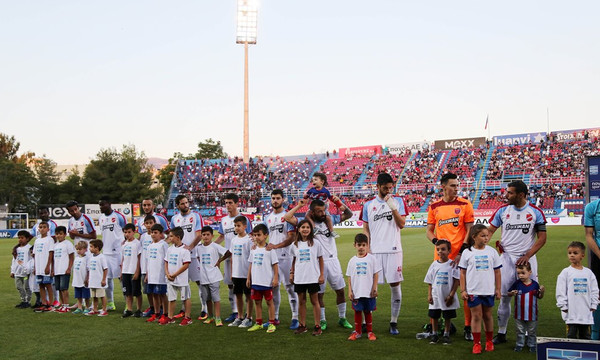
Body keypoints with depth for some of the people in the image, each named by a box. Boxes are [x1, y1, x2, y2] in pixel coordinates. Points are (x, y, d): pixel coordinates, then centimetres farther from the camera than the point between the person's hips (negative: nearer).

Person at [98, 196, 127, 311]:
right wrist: (101, 246, 17)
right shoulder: (101, 218, 13)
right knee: (107, 278, 8)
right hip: (105, 252, 6)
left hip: (118, 251, -6)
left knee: (122, 277, -3)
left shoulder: (118, 216, -7)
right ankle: (110, 303, 17)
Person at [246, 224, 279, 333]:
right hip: (255, 281, 6)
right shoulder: (253, 249, 9)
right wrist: (248, 278, 14)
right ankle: (258, 323, 22)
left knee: (269, 301, 3)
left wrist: (275, 278, -11)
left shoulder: (269, 249, -8)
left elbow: (275, 265, -6)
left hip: (267, 282, -5)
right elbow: (251, 264, 15)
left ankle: (272, 323, 10)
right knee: (257, 302, 11)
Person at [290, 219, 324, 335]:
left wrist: (322, 275, -1)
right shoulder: (295, 245, 5)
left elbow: (320, 259, 2)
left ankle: (317, 326, 8)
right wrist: (291, 273, 10)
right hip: (299, 278, 3)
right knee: (301, 301, 9)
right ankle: (302, 325, 18)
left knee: (314, 301, 3)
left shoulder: (315, 243, -2)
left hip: (313, 278, -3)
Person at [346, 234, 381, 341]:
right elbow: (349, 277, 6)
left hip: (369, 292, -2)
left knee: (368, 311, 7)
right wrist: (350, 291, 0)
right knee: (357, 311, 8)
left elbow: (376, 274, -1)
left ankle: (370, 332, 19)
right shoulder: (352, 261, 3)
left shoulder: (371, 258, -2)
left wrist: (374, 288, -6)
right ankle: (357, 331, 19)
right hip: (356, 292, 2)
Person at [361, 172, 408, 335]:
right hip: (374, 251, 1)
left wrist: (393, 207, -14)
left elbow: (401, 224, -2)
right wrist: (367, 248, -1)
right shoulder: (368, 205, 8)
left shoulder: (398, 201, 6)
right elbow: (365, 229, 9)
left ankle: (394, 323, 11)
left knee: (395, 286, 0)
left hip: (393, 250, 0)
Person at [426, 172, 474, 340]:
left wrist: (462, 252, -12)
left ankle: (468, 328, 10)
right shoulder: (434, 207, 7)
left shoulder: (464, 204, 0)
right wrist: (437, 242, -8)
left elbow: (469, 230, -2)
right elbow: (429, 231, 13)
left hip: (461, 255, -2)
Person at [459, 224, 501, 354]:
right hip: (473, 291, -2)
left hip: (489, 290, 2)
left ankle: (489, 341, 26)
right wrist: (463, 290, -2)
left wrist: (498, 289, 5)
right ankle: (476, 343, 10)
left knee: (487, 315, 12)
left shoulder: (491, 251, 2)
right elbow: (462, 273, 1)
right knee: (476, 316, 2)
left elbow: (497, 271, 6)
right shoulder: (467, 252, -3)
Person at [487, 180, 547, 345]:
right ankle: (501, 333, 13)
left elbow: (542, 238, -1)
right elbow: (489, 231, 5)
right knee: (504, 296, 3)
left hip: (527, 258, -1)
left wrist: (527, 256, -12)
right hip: (507, 257, 1)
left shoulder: (535, 212, -1)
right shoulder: (502, 211, 4)